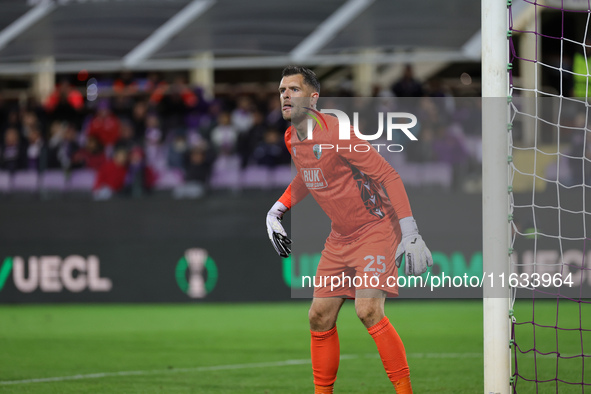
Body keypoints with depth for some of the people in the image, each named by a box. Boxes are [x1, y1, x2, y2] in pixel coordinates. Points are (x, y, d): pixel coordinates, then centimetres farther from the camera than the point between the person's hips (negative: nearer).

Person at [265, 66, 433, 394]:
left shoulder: (335, 133, -21)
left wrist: (410, 234, -23)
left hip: (376, 229, -8)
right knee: (320, 317, 5)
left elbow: (389, 176, -18)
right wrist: (276, 211, 15)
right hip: (339, 238, 8)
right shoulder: (292, 139, 4)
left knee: (368, 311, -23)